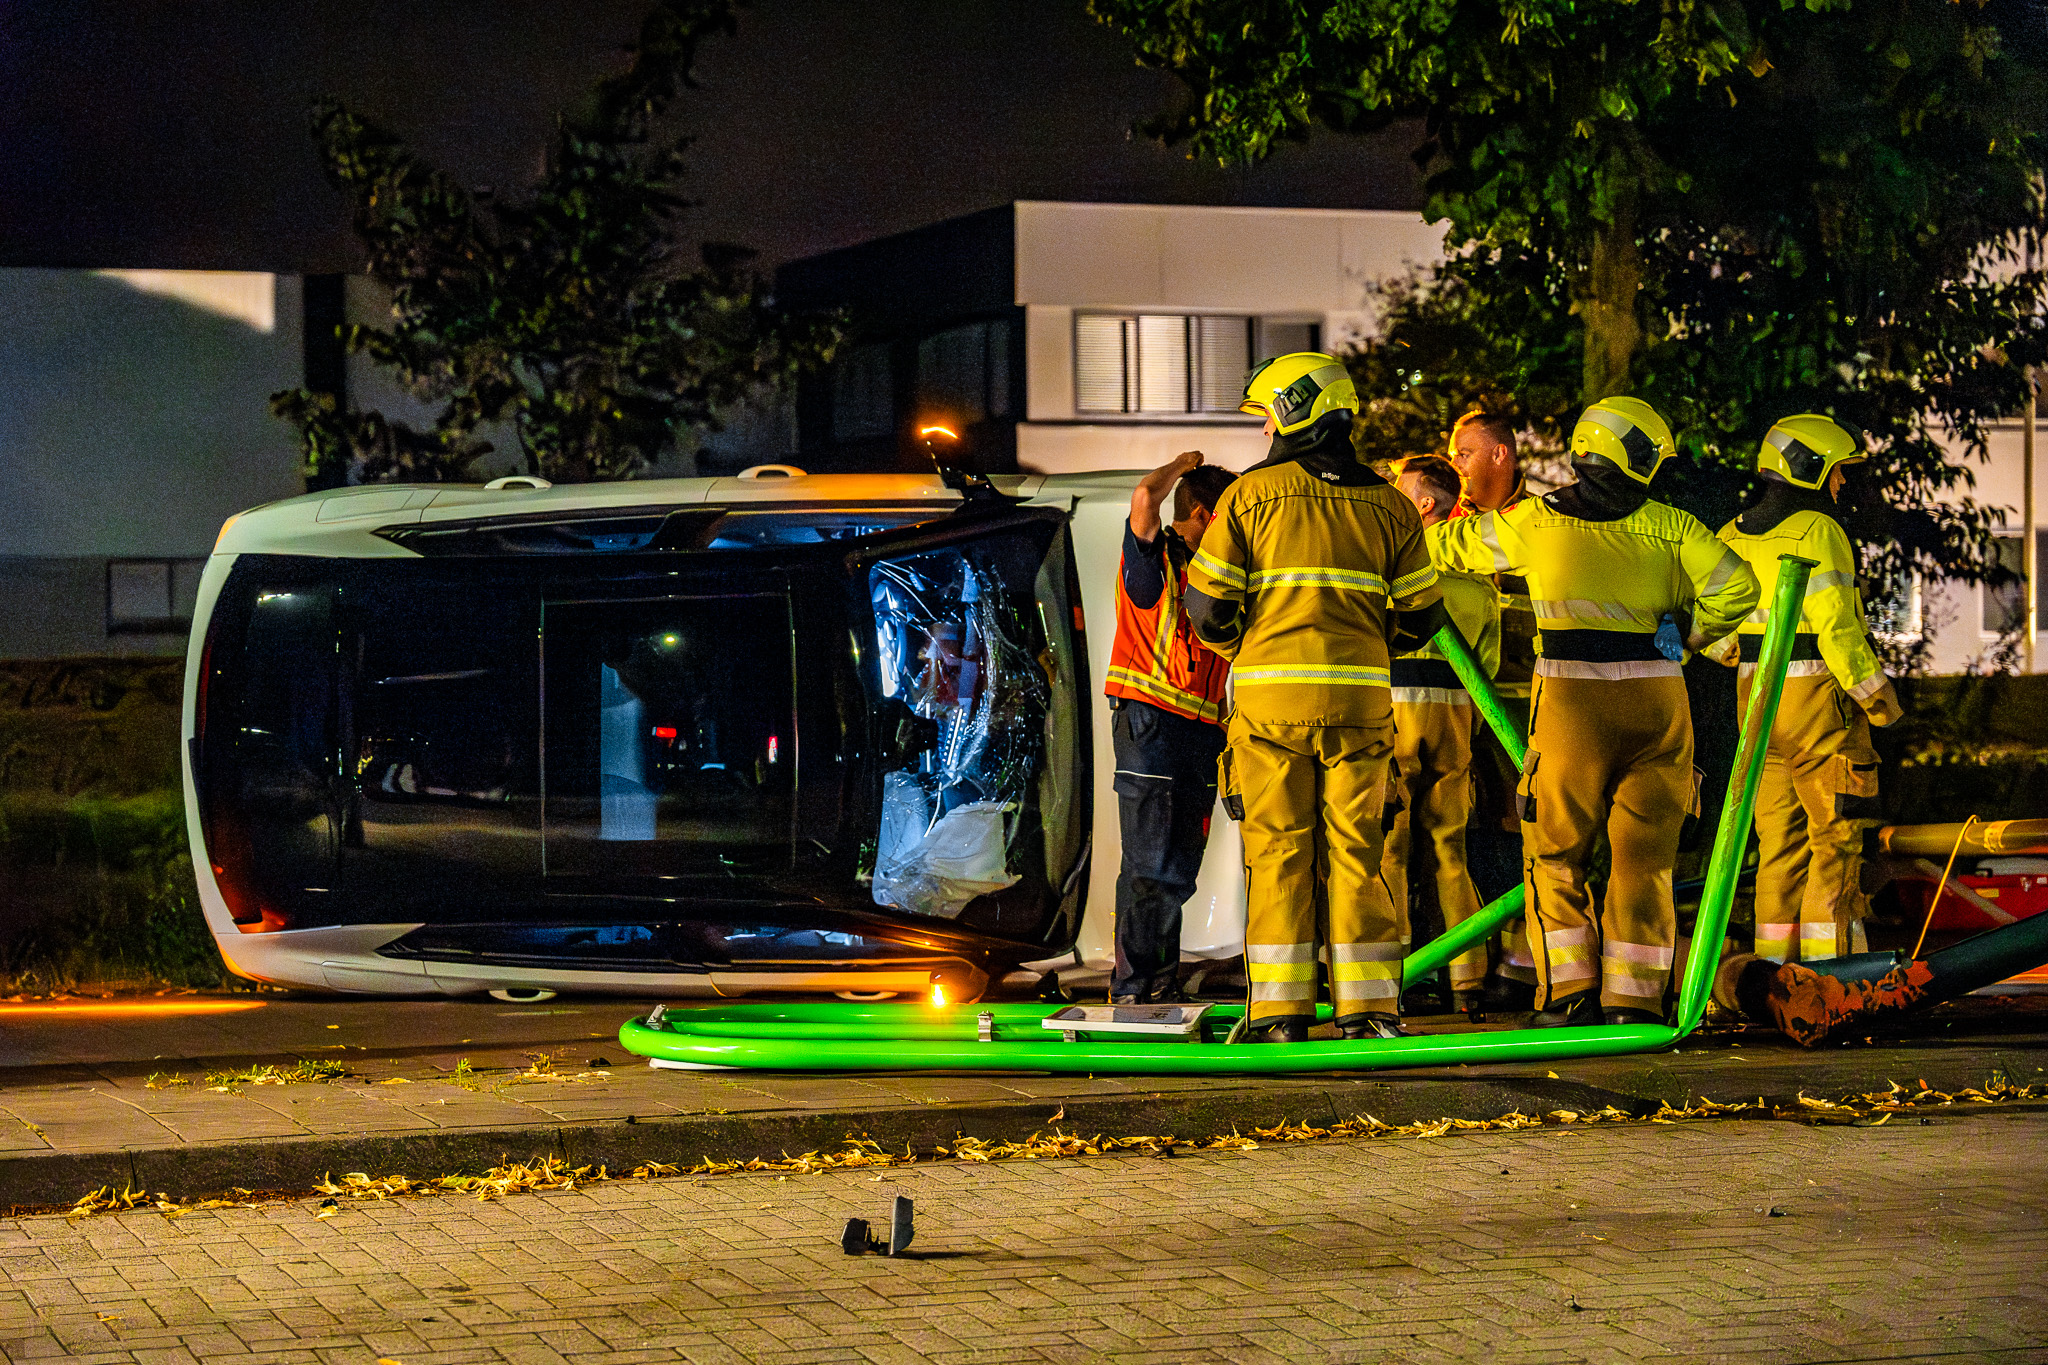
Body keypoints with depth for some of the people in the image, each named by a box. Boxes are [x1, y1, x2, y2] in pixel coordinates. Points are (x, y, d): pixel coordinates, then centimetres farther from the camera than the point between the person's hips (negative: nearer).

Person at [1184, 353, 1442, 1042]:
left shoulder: (1248, 494, 0)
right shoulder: (1387, 504, 7)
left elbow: (1208, 605, -1)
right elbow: (1421, 616, 8)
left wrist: (1235, 646, 21)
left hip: (1270, 696, -2)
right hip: (1360, 697, 2)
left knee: (1277, 850, 2)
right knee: (1355, 851, 6)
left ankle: (1280, 1011, -1)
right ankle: (1368, 1008, 4)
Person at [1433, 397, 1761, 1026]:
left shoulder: (1534, 521, 5)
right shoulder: (1670, 526, 3)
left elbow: (1450, 545, 18)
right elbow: (1737, 588, -5)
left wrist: (1448, 522, 41)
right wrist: (1687, 635, 12)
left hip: (1571, 696, -1)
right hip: (1657, 697, 1)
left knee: (1556, 853, 9)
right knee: (1643, 855, 8)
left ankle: (1570, 992, 1)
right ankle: (1633, 999, 6)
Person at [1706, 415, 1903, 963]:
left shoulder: (1735, 536, 10)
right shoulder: (1817, 533, -13)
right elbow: (1836, 624, -19)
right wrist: (1876, 693, -10)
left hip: (1756, 693, 7)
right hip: (1818, 693, -7)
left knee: (1779, 835, 11)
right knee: (1836, 835, -2)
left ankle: (1776, 959, 11)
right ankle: (1829, 962, -5)